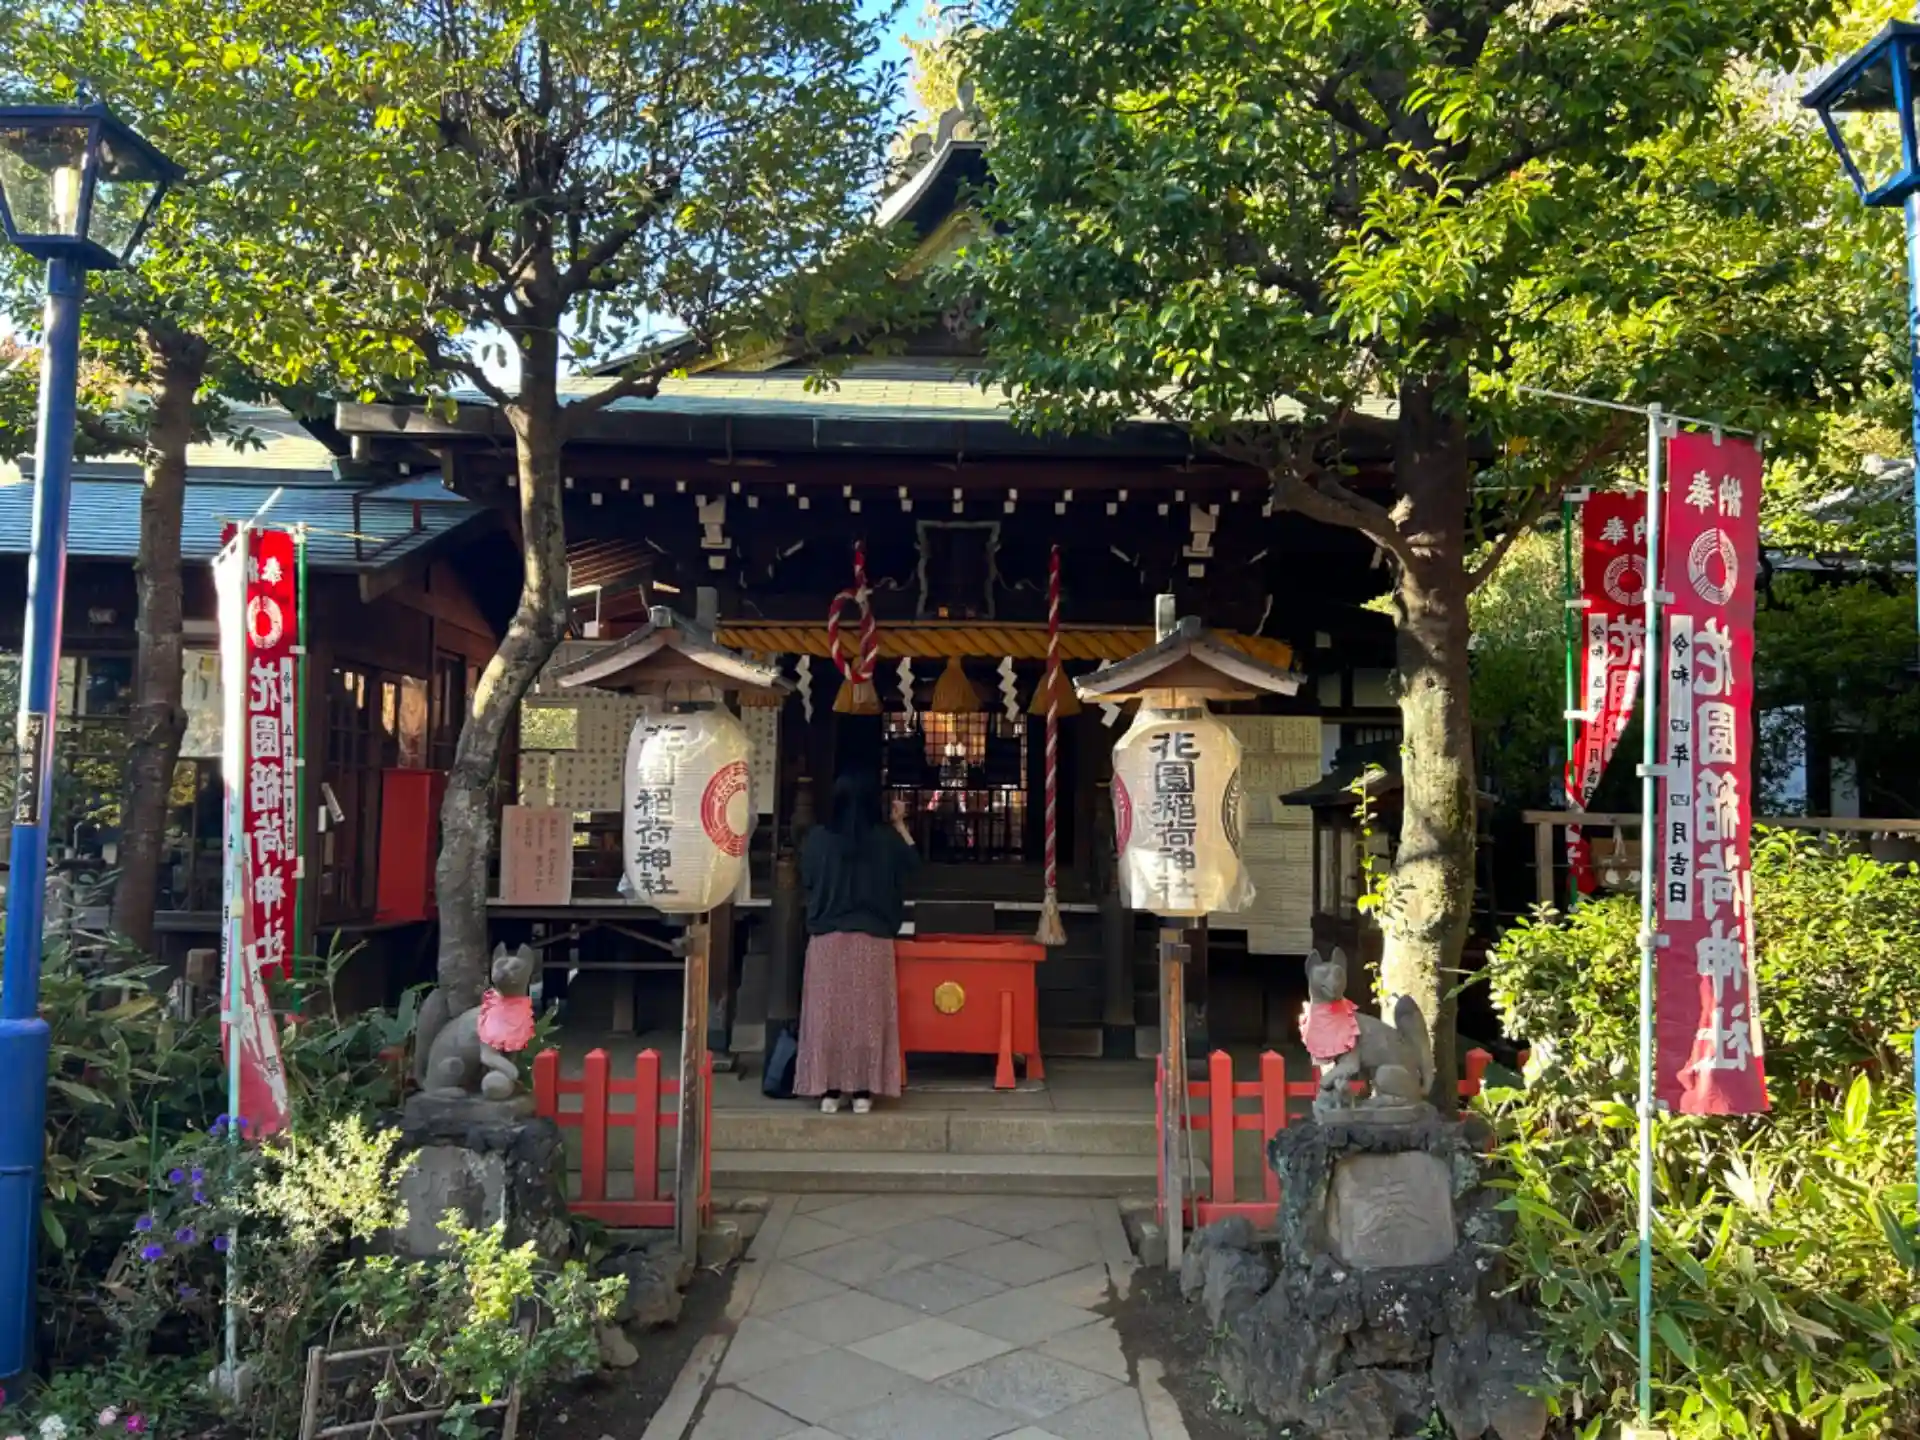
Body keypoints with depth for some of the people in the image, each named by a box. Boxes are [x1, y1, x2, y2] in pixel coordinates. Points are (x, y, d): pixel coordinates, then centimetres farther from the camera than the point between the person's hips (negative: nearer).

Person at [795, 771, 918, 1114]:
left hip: (827, 938, 0)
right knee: (868, 1013, 6)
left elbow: (806, 879, 7)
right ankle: (863, 1091, 8)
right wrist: (900, 824, 18)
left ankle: (829, 1090, 8)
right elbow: (913, 862, 14)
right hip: (873, 940, 0)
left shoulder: (818, 837, -6)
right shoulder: (886, 839, -5)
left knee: (827, 1012, 6)